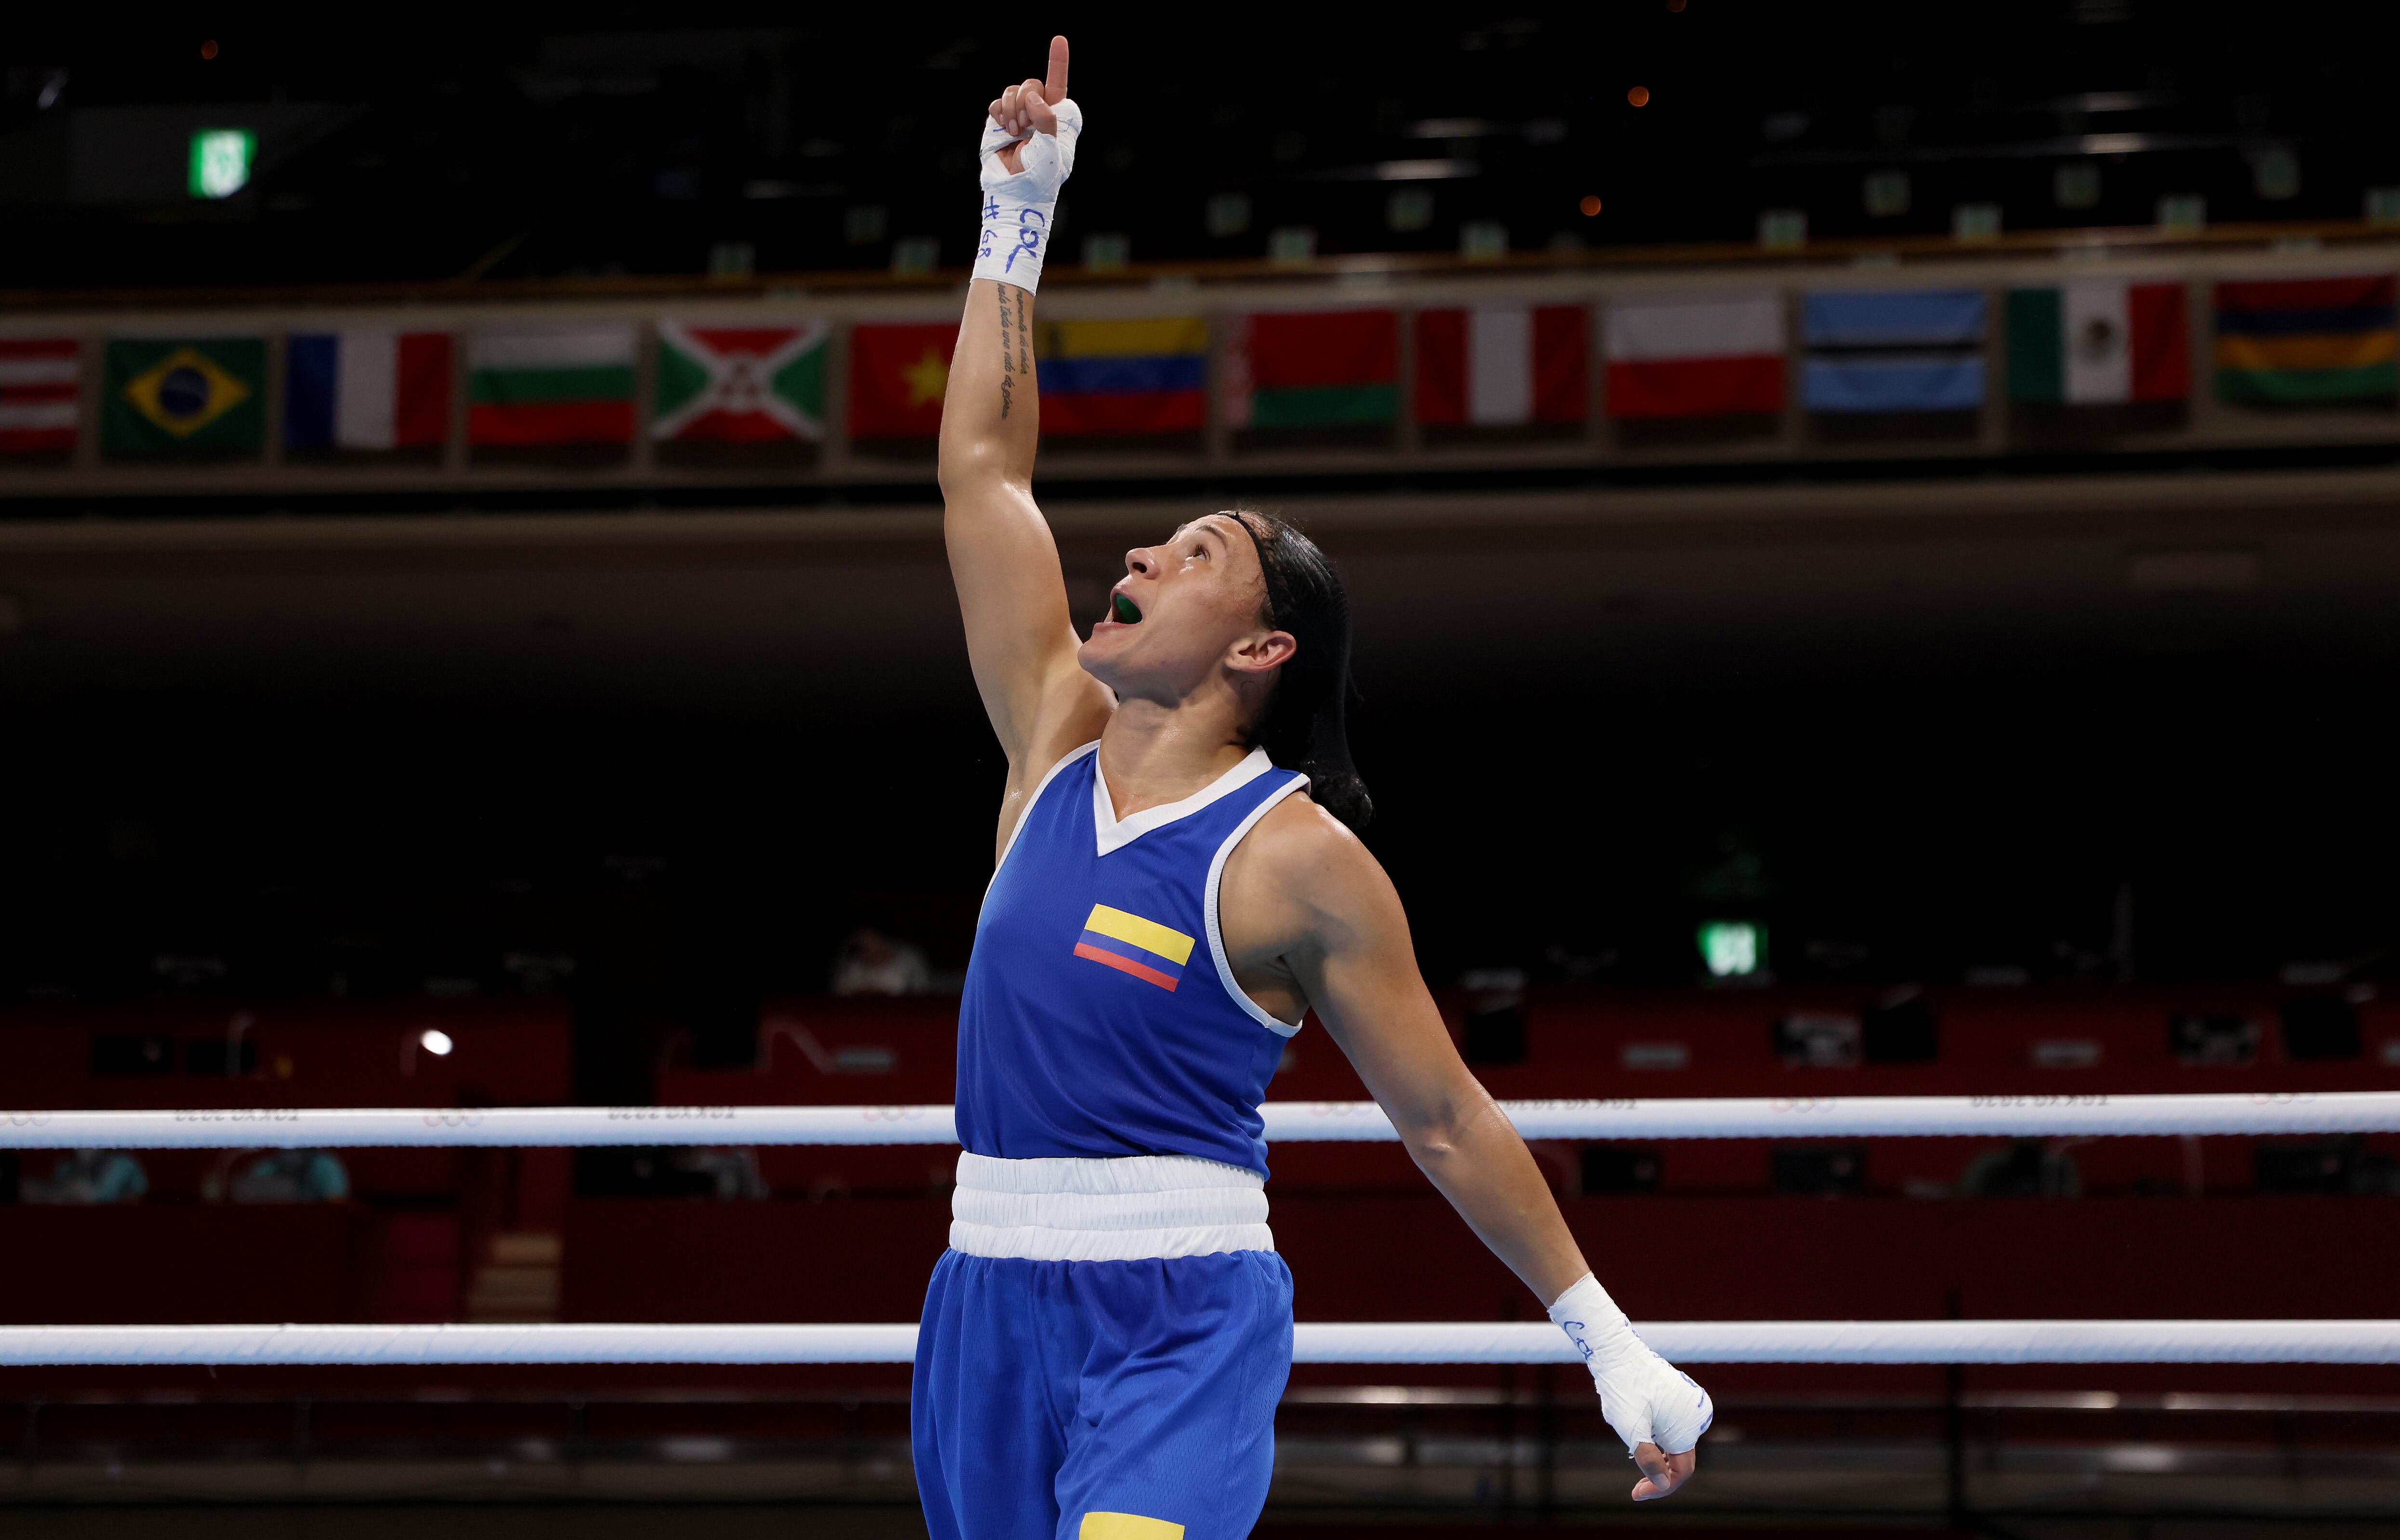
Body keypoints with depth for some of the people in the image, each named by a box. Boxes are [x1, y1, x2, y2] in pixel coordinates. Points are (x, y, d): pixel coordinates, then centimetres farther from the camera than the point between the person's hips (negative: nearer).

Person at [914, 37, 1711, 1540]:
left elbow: (1449, 1119, -2)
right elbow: (984, 468, 11)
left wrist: (1611, 1340, -2)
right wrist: (1018, 219, 9)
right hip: (988, 1295, 6)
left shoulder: (1300, 859, -8)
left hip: (1181, 1317, -6)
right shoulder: (1057, 740, 7)